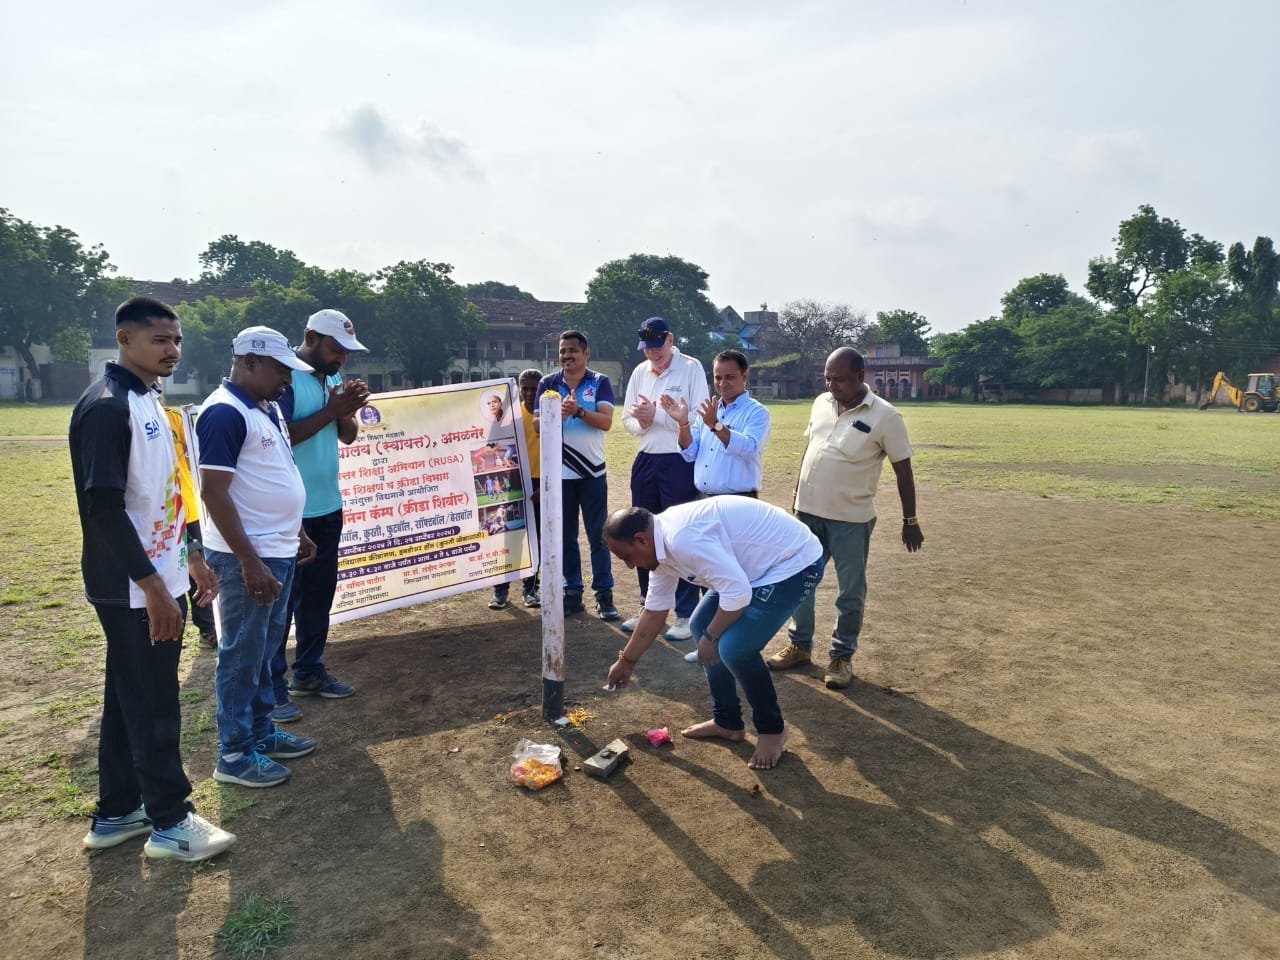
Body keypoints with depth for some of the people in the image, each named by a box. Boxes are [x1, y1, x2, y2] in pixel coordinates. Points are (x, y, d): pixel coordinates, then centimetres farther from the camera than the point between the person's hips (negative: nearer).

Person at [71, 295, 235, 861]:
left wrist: (191, 555, 20)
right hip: (134, 591, -9)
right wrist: (153, 587, -24)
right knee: (153, 706, 2)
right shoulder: (106, 406, -18)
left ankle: (117, 814, 31)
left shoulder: (148, 401, 11)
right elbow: (103, 508, -24)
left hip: (159, 580, 9)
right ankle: (170, 824, 16)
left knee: (128, 701, 17)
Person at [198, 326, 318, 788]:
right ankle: (235, 754, 14)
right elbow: (214, 493, -21)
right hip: (247, 558, -9)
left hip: (279, 550, 9)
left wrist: (299, 534, 20)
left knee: (265, 650, 18)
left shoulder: (269, 408, 12)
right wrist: (250, 562, -23)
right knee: (242, 655, 2)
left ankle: (262, 732, 31)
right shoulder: (225, 413, -17)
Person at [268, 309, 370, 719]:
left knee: (320, 591, 15)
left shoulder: (333, 377, 10)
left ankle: (309, 671, 28)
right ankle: (271, 687, 9)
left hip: (328, 507, 8)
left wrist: (348, 412, -10)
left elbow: (348, 436, 11)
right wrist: (331, 410, -22)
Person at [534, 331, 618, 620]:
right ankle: (572, 593, 17)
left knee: (598, 535, 2)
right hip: (559, 473, 2)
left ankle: (604, 595, 8)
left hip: (593, 472, -2)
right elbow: (537, 424, -2)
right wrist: (557, 415, -22)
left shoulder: (600, 382, 0)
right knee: (565, 536, 8)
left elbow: (606, 422, -12)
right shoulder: (548, 383, 5)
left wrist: (579, 411, -27)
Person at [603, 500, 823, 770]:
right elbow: (654, 611, 16)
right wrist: (627, 661, 25)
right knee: (701, 626, 12)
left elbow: (738, 593, -31)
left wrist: (711, 637, -14)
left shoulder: (683, 538, -29)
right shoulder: (662, 543, 3)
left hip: (794, 563, -10)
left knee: (734, 647, -18)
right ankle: (727, 722, 25)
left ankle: (772, 730, 7)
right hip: (764, 564, 10)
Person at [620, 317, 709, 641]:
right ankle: (649, 607, 29)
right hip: (645, 462, 6)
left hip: (680, 464, -6)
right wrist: (641, 422, -11)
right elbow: (628, 421, 11)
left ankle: (686, 615, 9)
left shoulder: (691, 368, -7)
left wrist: (657, 413, -19)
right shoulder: (639, 372, 10)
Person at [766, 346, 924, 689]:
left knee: (851, 591, 6)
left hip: (852, 519, -5)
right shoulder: (821, 403, 4)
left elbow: (903, 469, -5)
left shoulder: (885, 416, -11)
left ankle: (842, 656, 21)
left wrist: (910, 521, -3)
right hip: (808, 511, 5)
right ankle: (800, 645, 29)